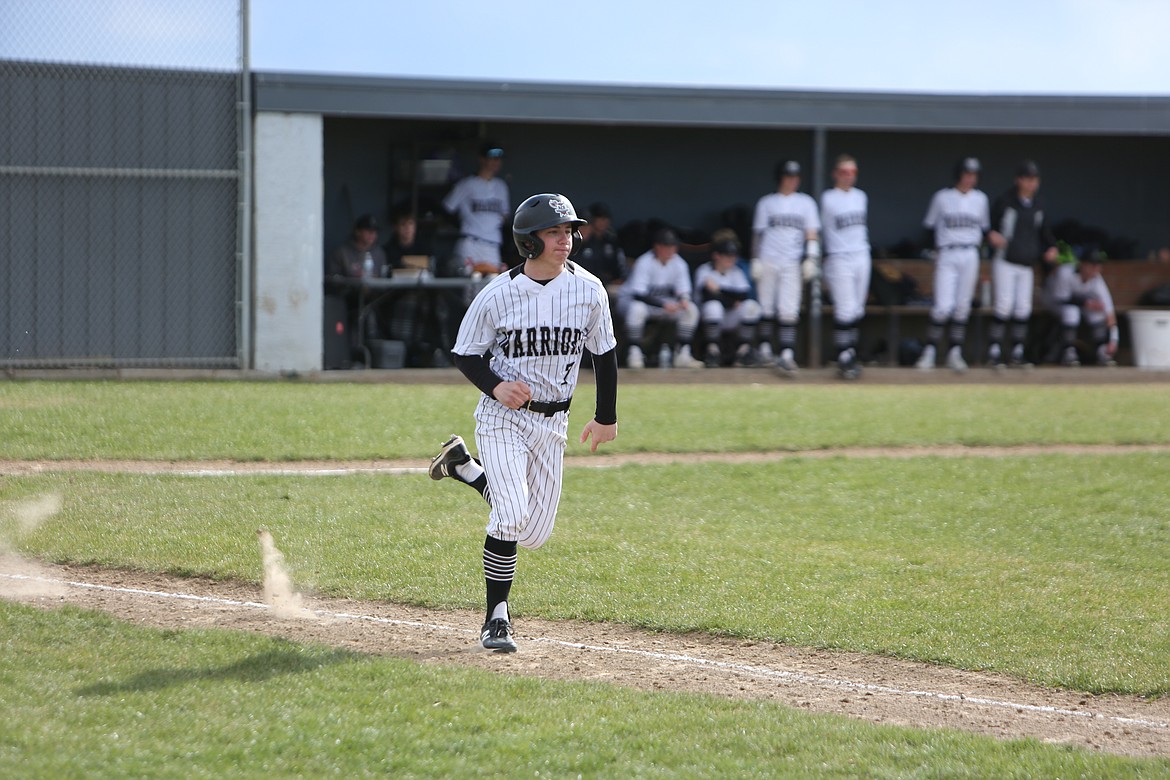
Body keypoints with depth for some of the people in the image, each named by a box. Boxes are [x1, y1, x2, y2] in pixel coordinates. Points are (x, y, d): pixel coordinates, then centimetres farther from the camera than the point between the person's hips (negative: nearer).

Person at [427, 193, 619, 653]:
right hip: (503, 419, -4)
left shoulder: (588, 290, -5)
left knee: (534, 534, 6)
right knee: (511, 516, -19)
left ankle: (463, 465, 29)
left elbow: (604, 352, 8)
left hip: (552, 424, 4)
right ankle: (496, 618, -4)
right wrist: (495, 387, -21)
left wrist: (606, 416, 12)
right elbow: (466, 355, -2)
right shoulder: (497, 295, -12)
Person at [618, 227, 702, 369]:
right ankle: (634, 354, -28)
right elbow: (638, 294, -30)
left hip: (663, 301, 5)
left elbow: (683, 291, -3)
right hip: (631, 299, -5)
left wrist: (683, 300, -29)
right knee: (637, 309, -41)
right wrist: (664, 305, -40)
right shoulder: (644, 263, -24)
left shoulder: (679, 264, -6)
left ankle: (682, 355, -12)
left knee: (691, 309, -15)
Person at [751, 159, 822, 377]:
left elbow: (812, 234, 6)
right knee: (766, 306, 4)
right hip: (768, 261, 1)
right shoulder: (766, 203, 10)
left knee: (789, 310, -11)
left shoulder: (806, 203, 11)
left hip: (792, 264, -1)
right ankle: (765, 348, 19)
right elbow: (758, 234, 10)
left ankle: (786, 354, -17)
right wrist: (755, 260, 3)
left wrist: (812, 259, -5)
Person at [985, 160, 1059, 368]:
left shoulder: (1037, 206, 11)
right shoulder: (1005, 202, -4)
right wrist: (991, 235, -22)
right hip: (1005, 263, -5)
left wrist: (1051, 248, 3)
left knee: (1023, 308, 3)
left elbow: (1044, 232, 21)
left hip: (1027, 265, 5)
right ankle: (994, 352, -9)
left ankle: (1017, 353, 12)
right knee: (1004, 305, -13)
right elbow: (989, 224, 0)